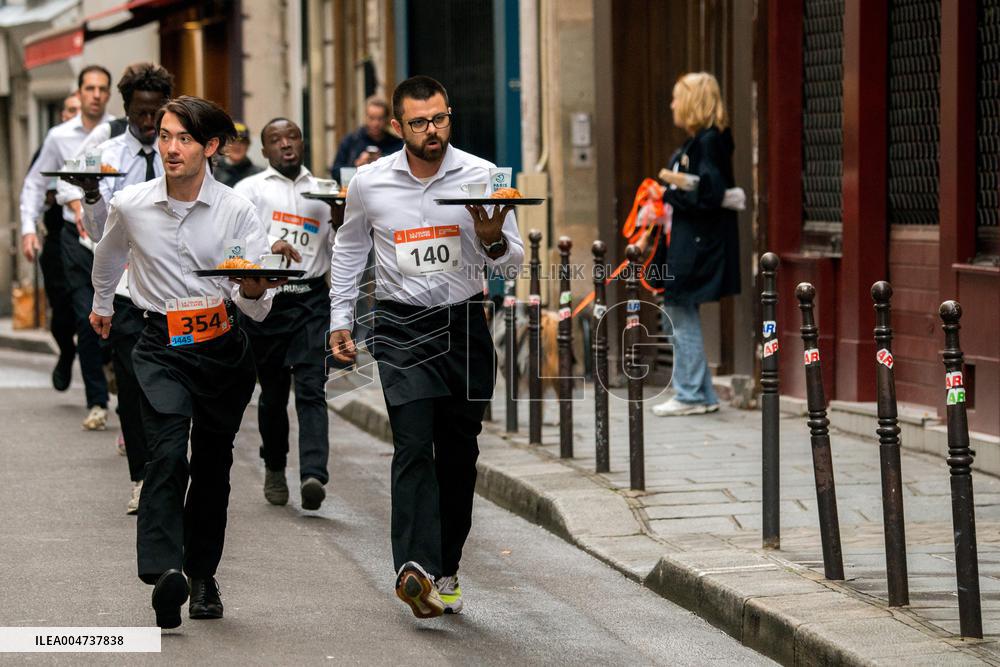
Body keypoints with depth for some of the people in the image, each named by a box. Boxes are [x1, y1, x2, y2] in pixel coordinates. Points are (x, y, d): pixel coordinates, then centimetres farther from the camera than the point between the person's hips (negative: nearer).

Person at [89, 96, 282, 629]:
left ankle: (202, 574, 26)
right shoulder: (129, 206, -1)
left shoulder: (237, 212, -6)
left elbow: (259, 306, -8)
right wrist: (102, 304, 39)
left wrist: (254, 290, -31)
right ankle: (164, 571, -37)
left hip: (223, 348, 1)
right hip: (162, 347, -1)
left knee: (212, 465, 9)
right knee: (168, 453, -22)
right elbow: (109, 256, 24)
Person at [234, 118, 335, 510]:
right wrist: (269, 245, -27)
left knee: (312, 389, -12)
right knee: (273, 392, 8)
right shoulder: (251, 189, 7)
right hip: (265, 298, -1)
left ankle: (313, 474, -25)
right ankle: (274, 469, 28)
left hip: (312, 299, 1)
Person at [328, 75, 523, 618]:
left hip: (465, 324, 2)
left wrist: (494, 242, -23)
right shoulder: (369, 183, -2)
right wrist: (338, 320, 14)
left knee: (459, 452, 6)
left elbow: (514, 257, 0)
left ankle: (444, 568, 19)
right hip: (401, 327, -2)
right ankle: (416, 568, -30)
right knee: (414, 445, -17)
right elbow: (348, 249, 16)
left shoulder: (482, 176, -4)